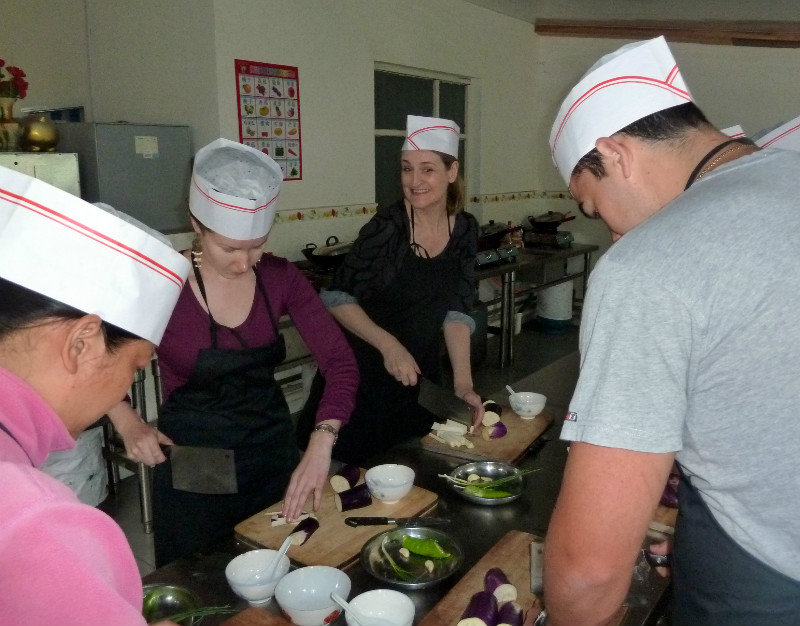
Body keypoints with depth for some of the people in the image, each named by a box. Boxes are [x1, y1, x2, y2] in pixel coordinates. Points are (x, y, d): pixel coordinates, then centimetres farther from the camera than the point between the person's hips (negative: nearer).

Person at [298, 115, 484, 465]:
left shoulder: (465, 230, -3)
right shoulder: (388, 225, -19)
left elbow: (457, 311, -2)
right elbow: (338, 298, -16)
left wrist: (463, 384, -9)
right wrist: (389, 345, -25)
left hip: (418, 373, 5)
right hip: (362, 370, -5)